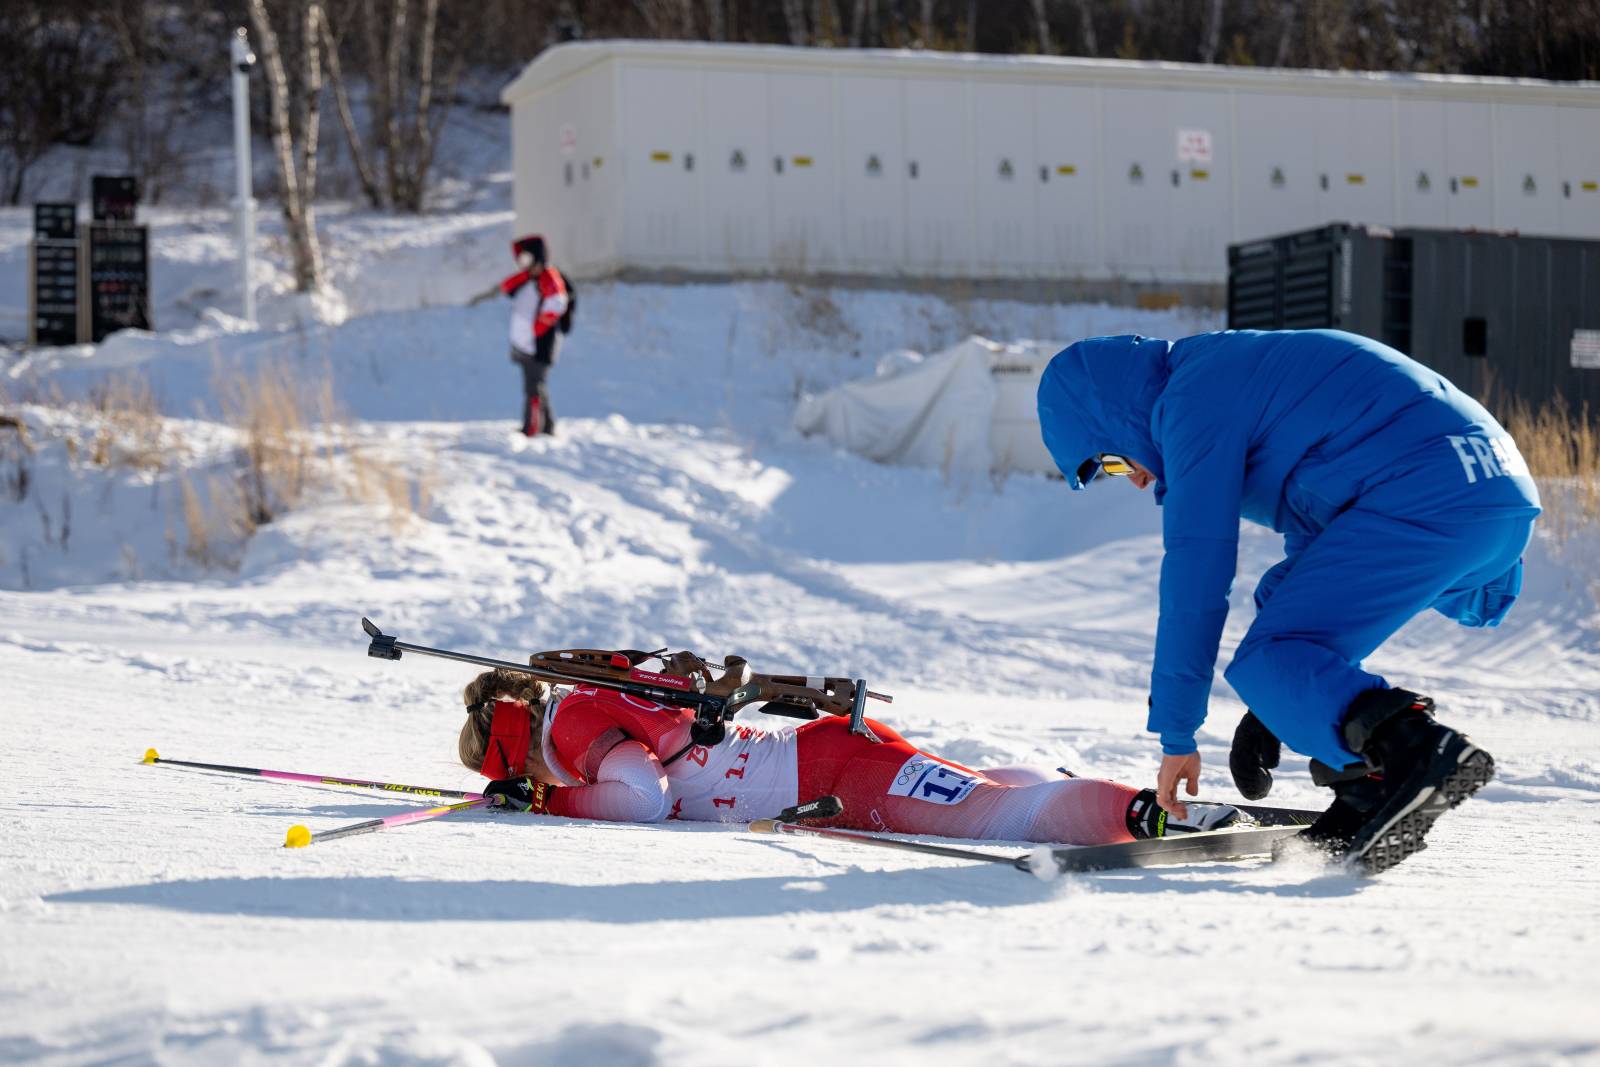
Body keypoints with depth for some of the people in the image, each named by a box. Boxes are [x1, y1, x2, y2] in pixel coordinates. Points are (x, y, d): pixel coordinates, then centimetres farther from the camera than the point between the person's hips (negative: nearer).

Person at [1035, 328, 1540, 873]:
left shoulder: (1194, 402, -1)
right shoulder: (1238, 370, 30)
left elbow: (1196, 567, -6)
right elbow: (1315, 544, 36)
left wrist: (1175, 734, 0)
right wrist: (1271, 708, 32)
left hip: (1429, 497, -10)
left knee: (1268, 664, -11)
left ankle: (1419, 751, -34)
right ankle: (1375, 805, 7)